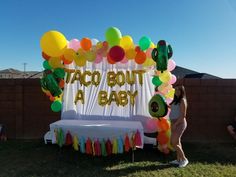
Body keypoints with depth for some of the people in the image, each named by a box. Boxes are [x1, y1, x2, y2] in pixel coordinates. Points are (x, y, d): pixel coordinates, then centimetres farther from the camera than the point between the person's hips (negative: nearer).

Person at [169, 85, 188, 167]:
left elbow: (183, 115, -17)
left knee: (174, 143, -7)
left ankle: (184, 159, 8)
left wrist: (175, 124, -19)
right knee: (177, 142, 13)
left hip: (179, 123, -9)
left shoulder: (182, 100, -13)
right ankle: (178, 159, 24)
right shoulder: (176, 100, 13)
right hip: (175, 123, 9)